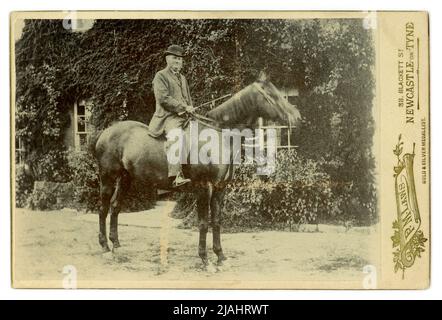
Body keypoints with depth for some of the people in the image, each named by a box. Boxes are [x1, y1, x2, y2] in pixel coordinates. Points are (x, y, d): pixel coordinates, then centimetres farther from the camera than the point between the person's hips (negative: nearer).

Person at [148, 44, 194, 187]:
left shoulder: (183, 78, 27)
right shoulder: (161, 76, 2)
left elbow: (188, 99, 34)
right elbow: (163, 98, -12)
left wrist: (191, 110, 12)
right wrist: (184, 107, -15)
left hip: (184, 116, 9)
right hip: (168, 116, -9)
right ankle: (177, 176, -46)